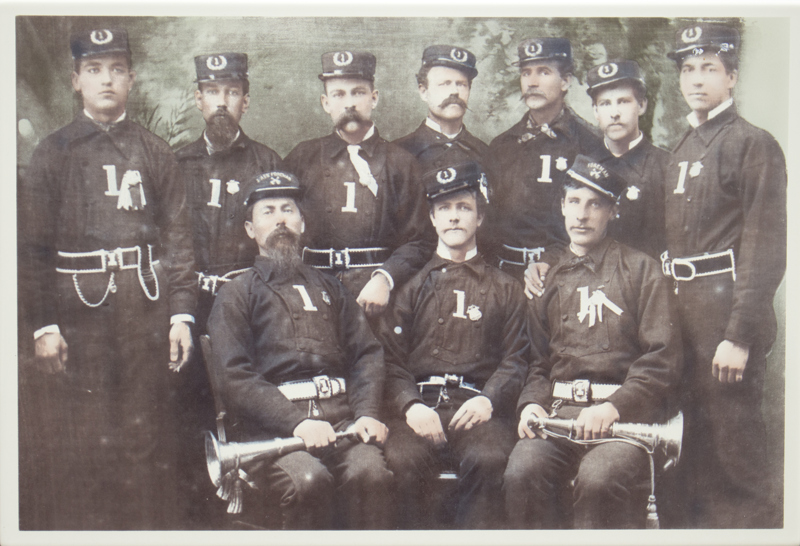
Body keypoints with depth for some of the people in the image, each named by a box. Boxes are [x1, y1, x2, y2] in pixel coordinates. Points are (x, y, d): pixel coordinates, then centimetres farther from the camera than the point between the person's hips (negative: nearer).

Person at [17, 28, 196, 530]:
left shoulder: (156, 153, 10)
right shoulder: (53, 153, 6)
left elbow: (178, 239, 7)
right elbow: (32, 247, 2)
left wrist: (181, 314, -1)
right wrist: (42, 324, -5)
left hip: (146, 314, 1)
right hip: (80, 314, -1)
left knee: (147, 440, 5)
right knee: (80, 443, 1)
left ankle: (151, 526, 16)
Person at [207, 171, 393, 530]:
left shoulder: (328, 288, 27)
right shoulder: (235, 295, 15)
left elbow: (367, 355, 16)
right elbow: (235, 376, 0)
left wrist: (368, 413, -5)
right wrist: (297, 422, -14)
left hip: (339, 415, 3)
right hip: (268, 426, -2)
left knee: (369, 471, -30)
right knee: (308, 479, -33)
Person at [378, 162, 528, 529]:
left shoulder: (504, 289, 20)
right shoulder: (410, 284, 19)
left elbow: (515, 359, 11)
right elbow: (389, 357, 10)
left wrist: (489, 400, -10)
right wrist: (410, 404, -9)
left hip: (477, 406, 0)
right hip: (419, 405, 0)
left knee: (488, 459, -33)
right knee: (402, 460, -31)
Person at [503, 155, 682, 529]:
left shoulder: (641, 270, 9)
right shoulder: (548, 278, 22)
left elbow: (663, 360, 0)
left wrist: (614, 407, -13)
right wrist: (532, 402, 0)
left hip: (627, 411, -3)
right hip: (559, 410, 3)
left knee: (598, 479, -35)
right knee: (521, 474, -29)